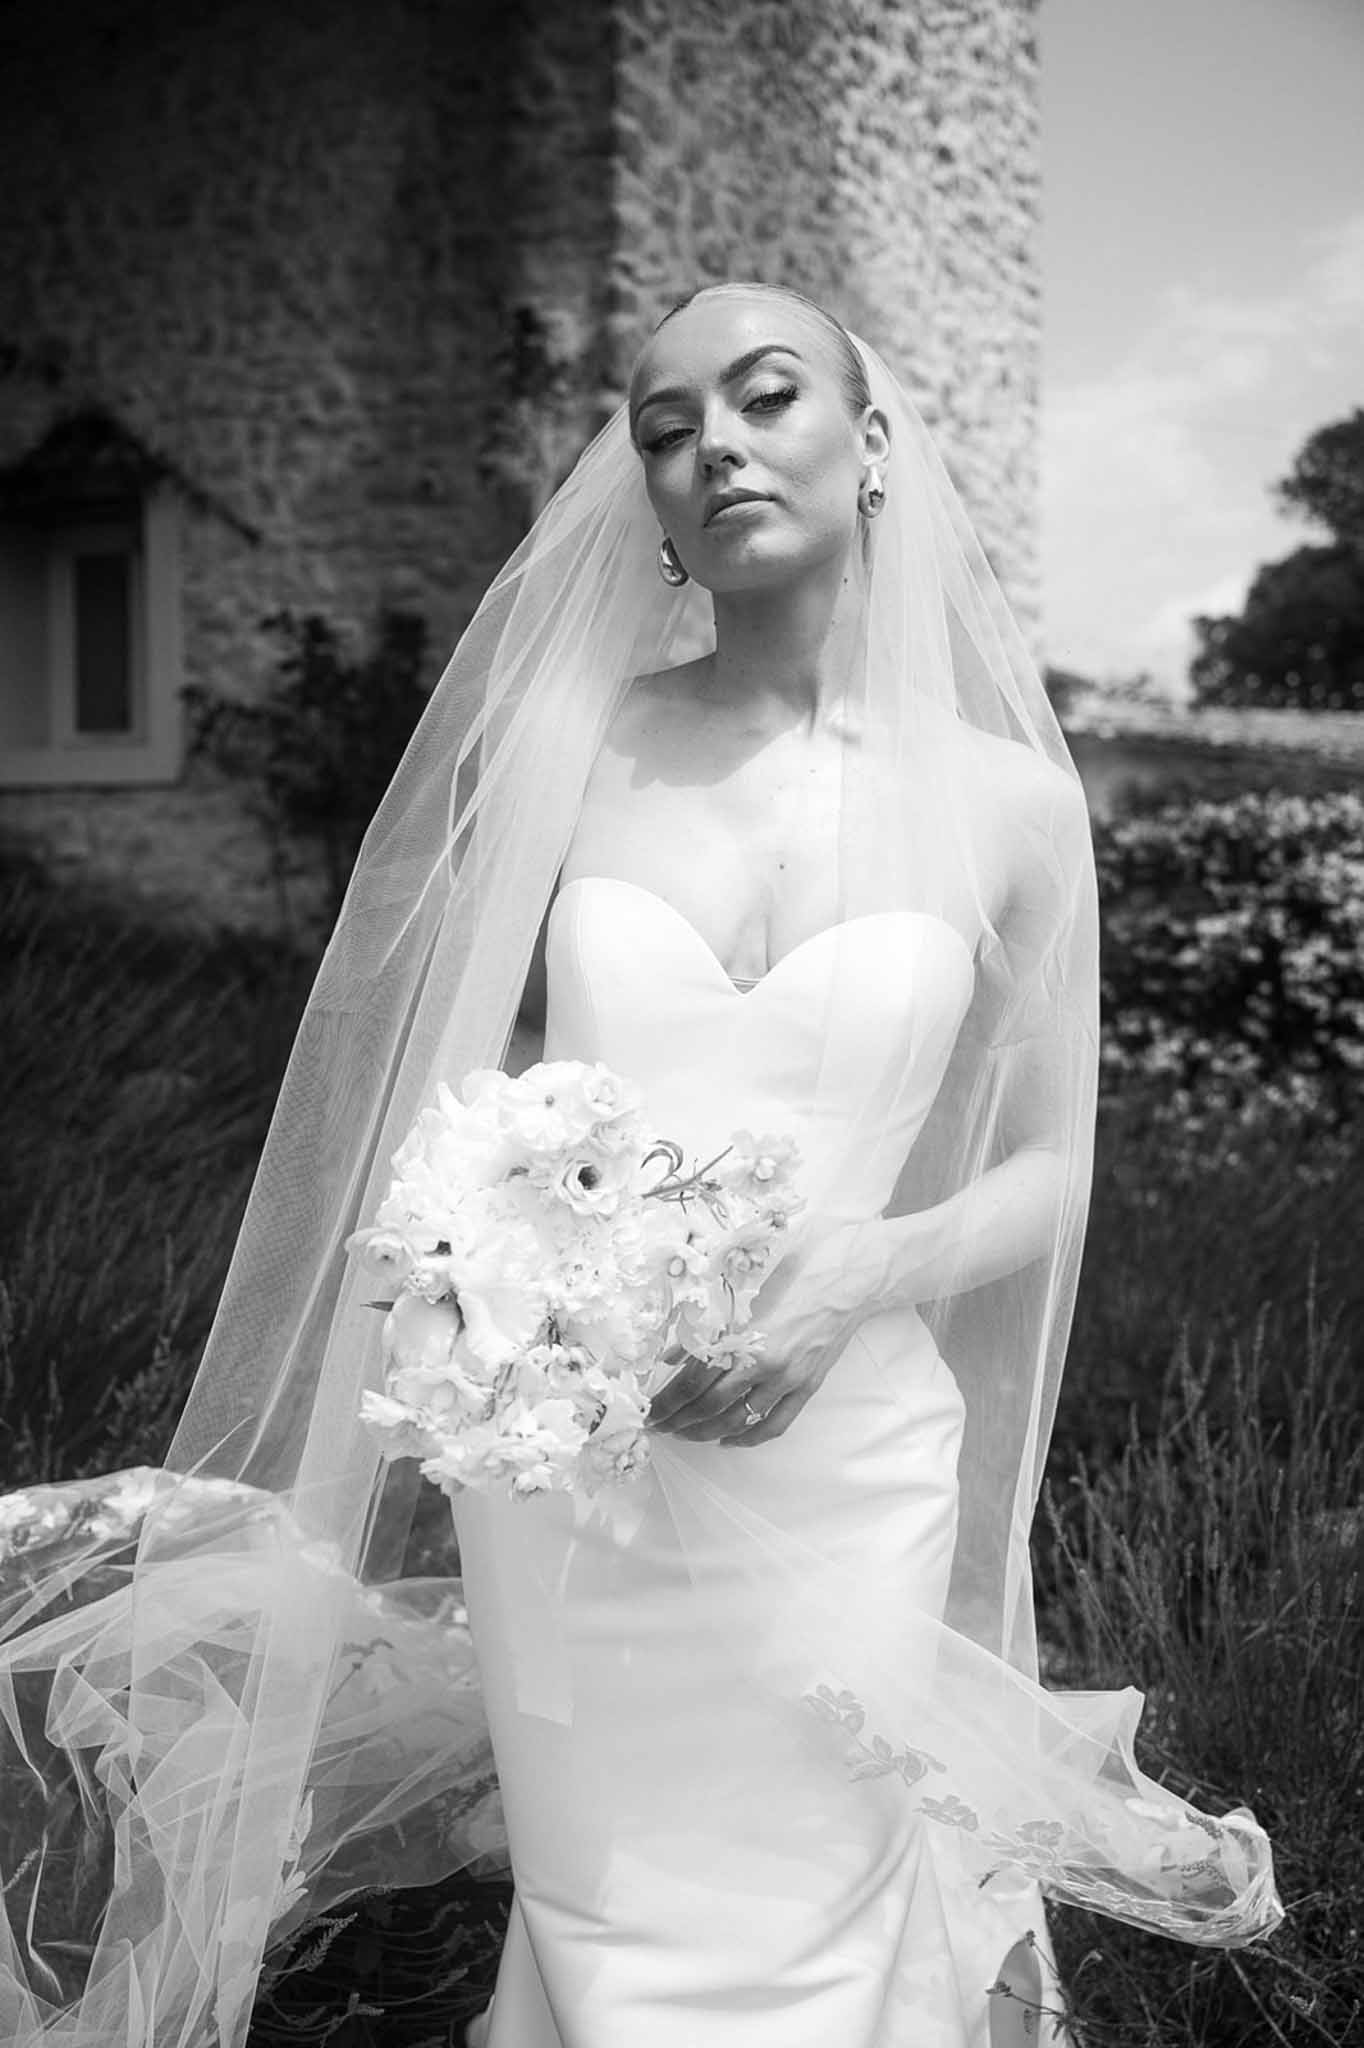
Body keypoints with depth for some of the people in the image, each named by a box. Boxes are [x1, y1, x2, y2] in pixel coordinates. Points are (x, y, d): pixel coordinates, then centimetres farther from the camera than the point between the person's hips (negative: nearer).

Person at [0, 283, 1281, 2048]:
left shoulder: (1007, 799, -2)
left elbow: (1048, 1171, 5)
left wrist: (859, 1274, -14)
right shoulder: (562, 750, -1)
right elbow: (438, 1100, 5)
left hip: (842, 1485, 0)